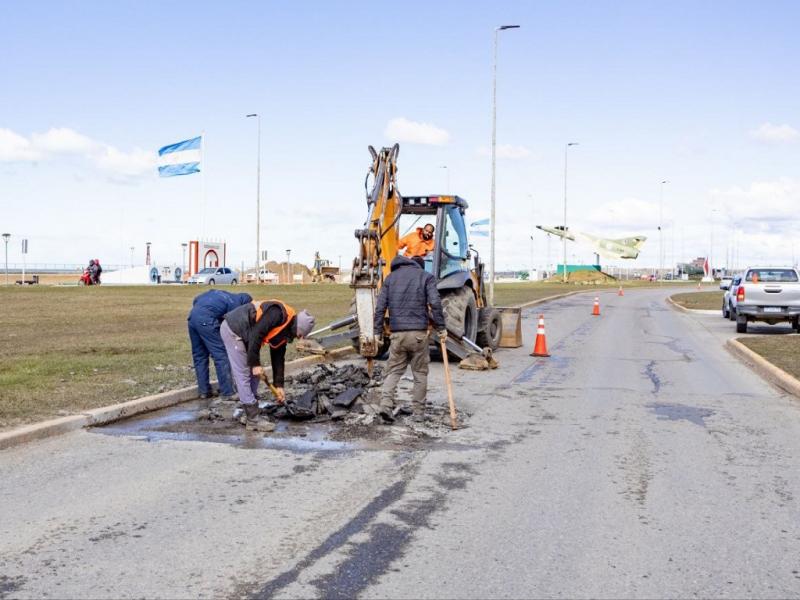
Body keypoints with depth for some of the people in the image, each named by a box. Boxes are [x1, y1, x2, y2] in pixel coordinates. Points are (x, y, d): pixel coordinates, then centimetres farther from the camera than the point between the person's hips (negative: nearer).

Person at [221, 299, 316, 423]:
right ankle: (253, 417, -5)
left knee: (254, 373, 11)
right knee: (243, 373, -7)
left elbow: (278, 357, 13)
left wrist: (279, 385, 12)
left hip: (244, 334, 10)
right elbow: (256, 334, -27)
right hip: (232, 329, -10)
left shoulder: (285, 331, 6)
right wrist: (255, 363, -20)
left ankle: (249, 408, 20)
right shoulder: (278, 313, -23)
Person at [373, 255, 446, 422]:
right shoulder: (426, 277, 7)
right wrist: (441, 328, -2)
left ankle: (386, 404, -10)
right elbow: (435, 303, -6)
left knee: (393, 371, 9)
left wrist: (378, 332, 10)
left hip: (397, 333, 2)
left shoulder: (390, 278, 14)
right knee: (420, 373, 9)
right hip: (418, 333, -2)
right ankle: (418, 412, 11)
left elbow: (380, 307, 8)